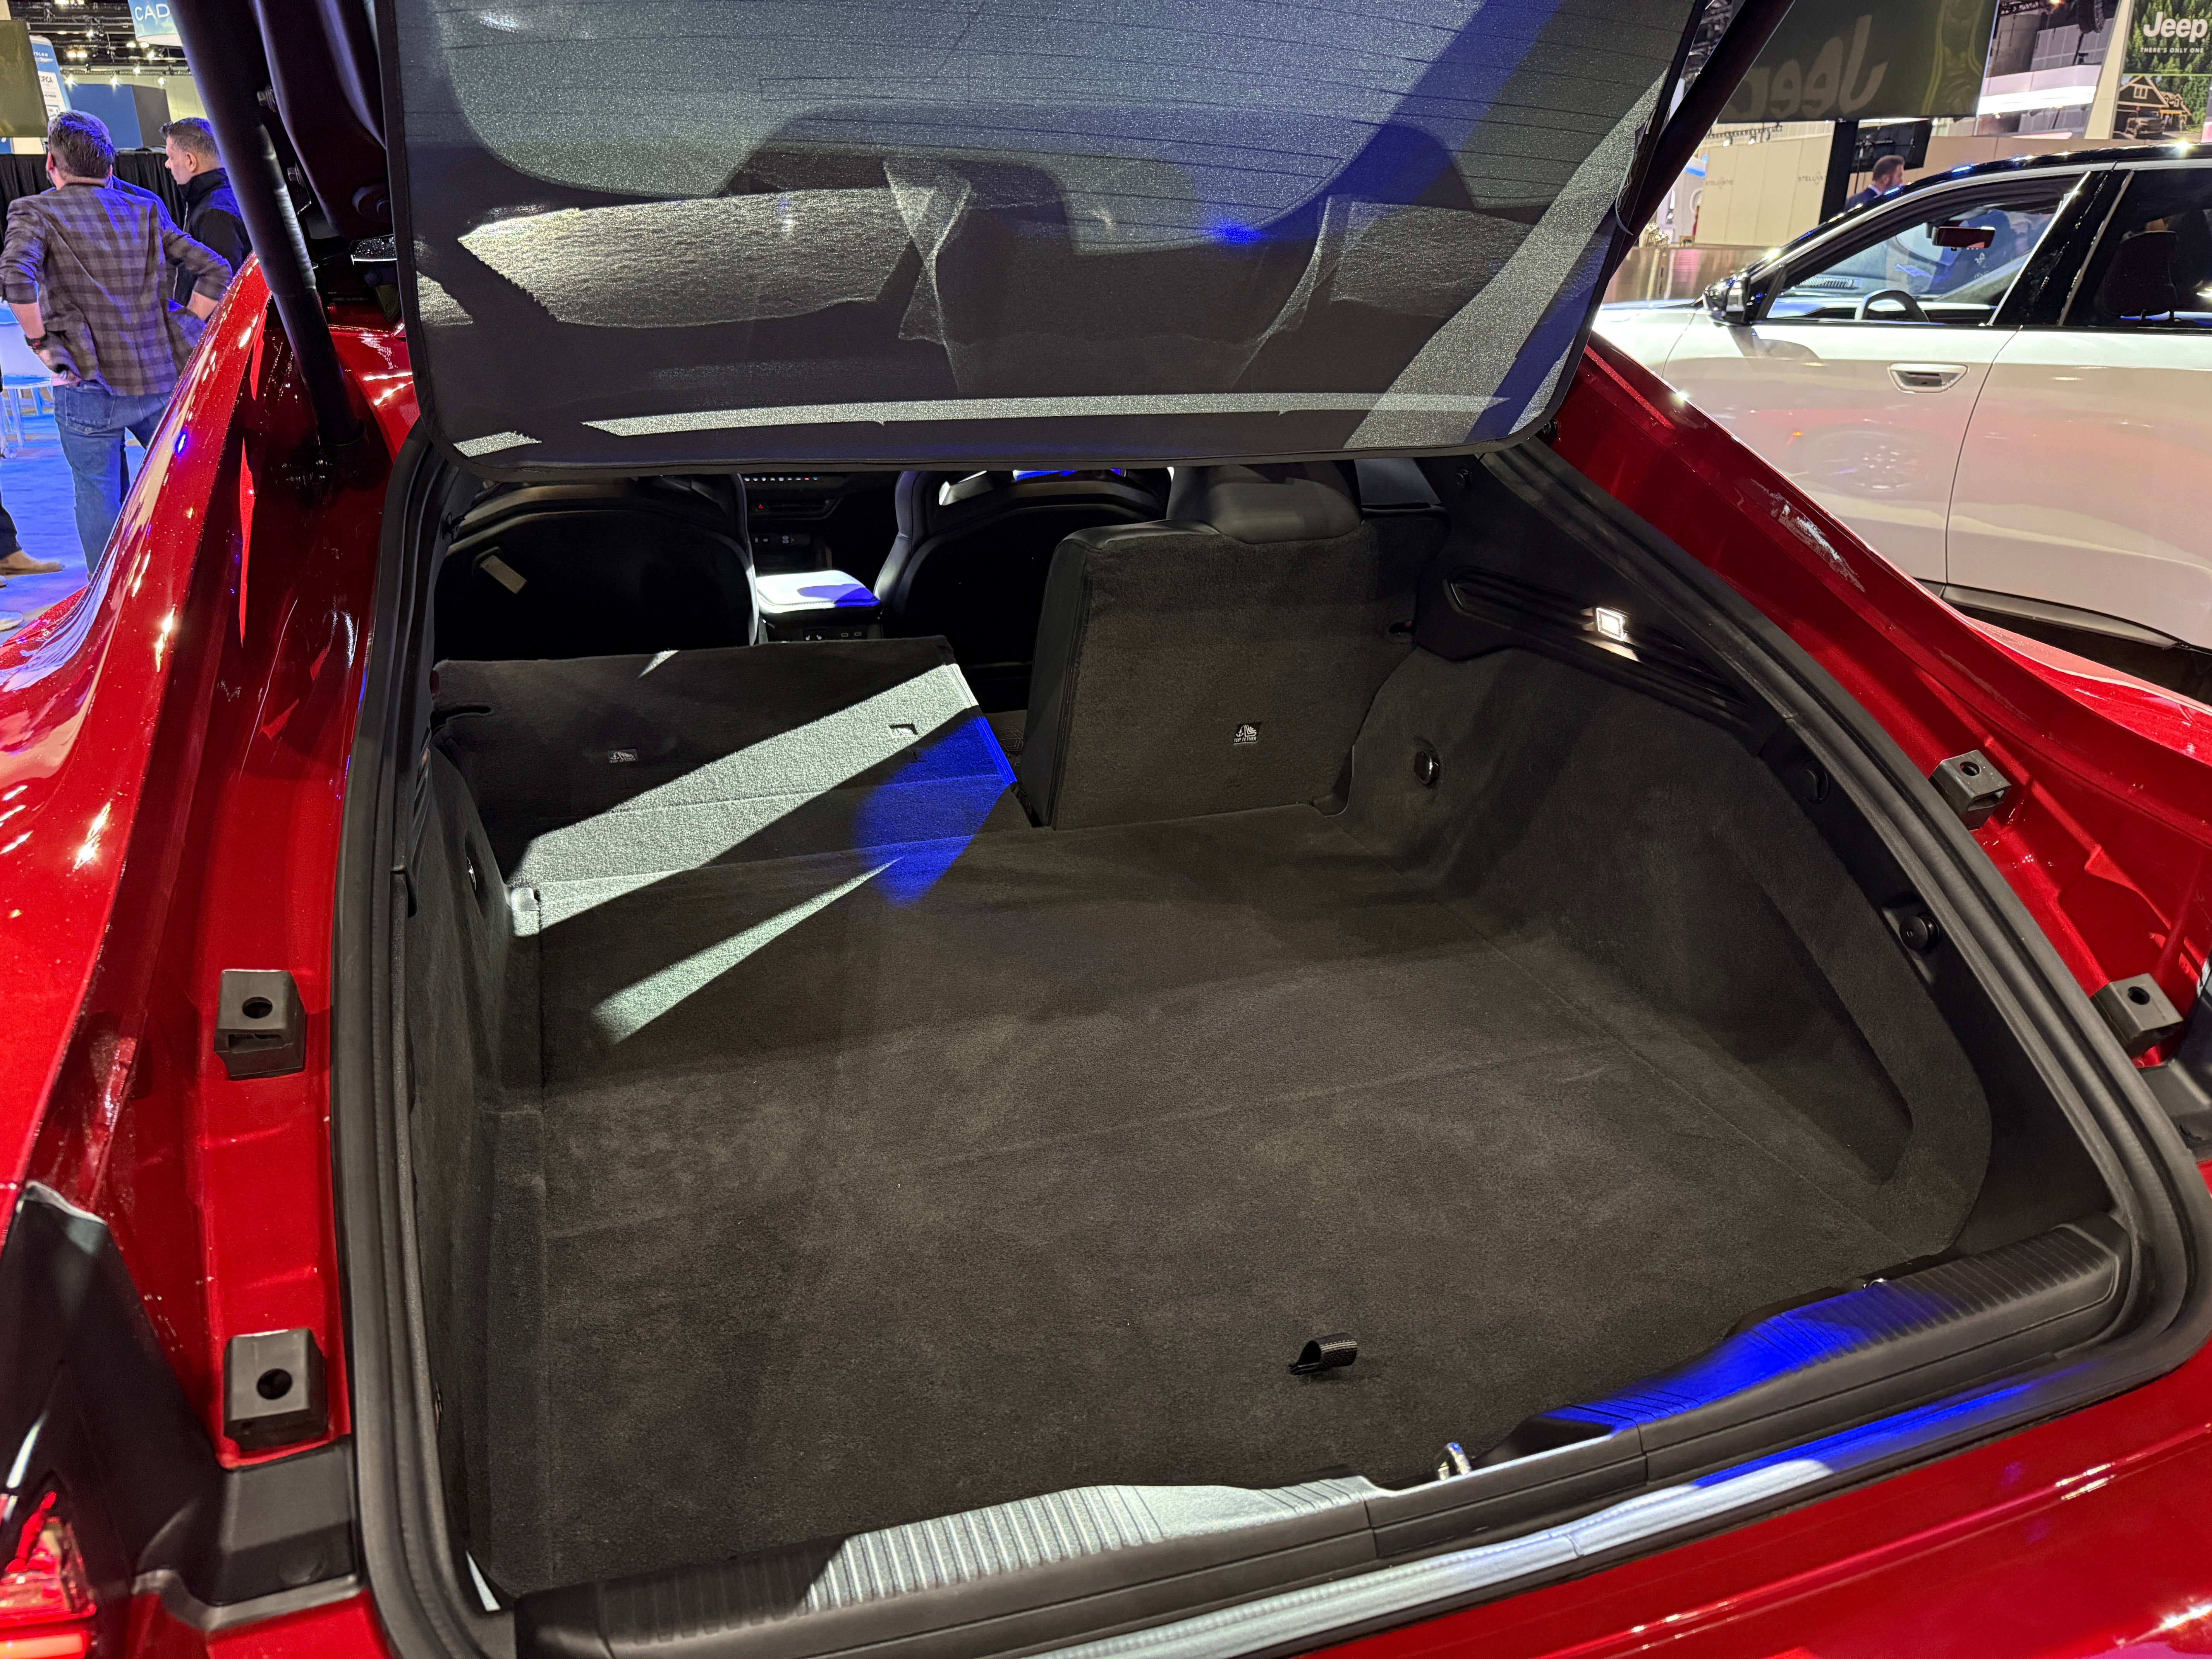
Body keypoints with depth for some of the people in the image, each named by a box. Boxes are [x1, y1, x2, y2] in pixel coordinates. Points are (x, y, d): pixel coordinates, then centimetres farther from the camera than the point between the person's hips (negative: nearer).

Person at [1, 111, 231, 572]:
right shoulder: (145, 209, 9)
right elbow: (216, 270, 4)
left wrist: (39, 341, -7)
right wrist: (179, 333, 8)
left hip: (90, 385, -3)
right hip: (162, 379, 4)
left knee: (98, 495, 8)